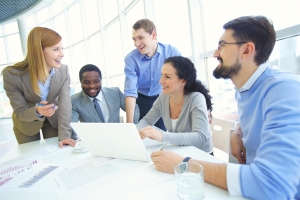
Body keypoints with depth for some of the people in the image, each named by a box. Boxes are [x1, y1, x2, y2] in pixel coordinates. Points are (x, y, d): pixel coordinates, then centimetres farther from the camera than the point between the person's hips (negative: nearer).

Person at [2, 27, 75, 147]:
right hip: (26, 125, -1)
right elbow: (20, 112, -21)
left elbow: (65, 103, -24)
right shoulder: (11, 75, -28)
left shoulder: (63, 70, -21)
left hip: (53, 121, 2)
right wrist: (37, 111, -44)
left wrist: (64, 135, -31)